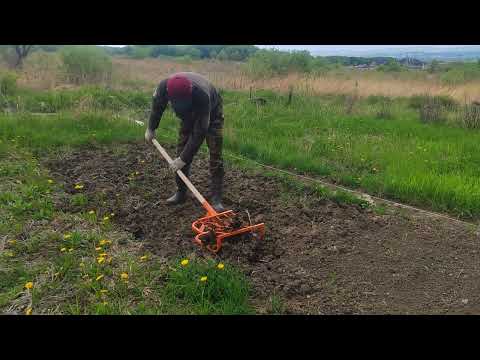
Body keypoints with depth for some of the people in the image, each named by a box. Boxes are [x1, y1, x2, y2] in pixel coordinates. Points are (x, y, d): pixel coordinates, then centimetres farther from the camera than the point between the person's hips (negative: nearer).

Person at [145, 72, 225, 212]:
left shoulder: (202, 94, -46)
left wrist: (184, 158, -35)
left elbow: (199, 132, -38)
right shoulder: (164, 86, -32)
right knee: (181, 151, 1)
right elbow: (157, 105, -6)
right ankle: (181, 192, 14)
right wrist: (150, 129, 5)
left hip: (211, 114, -4)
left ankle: (216, 198, -7)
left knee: (215, 155, -12)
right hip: (188, 115, 5)